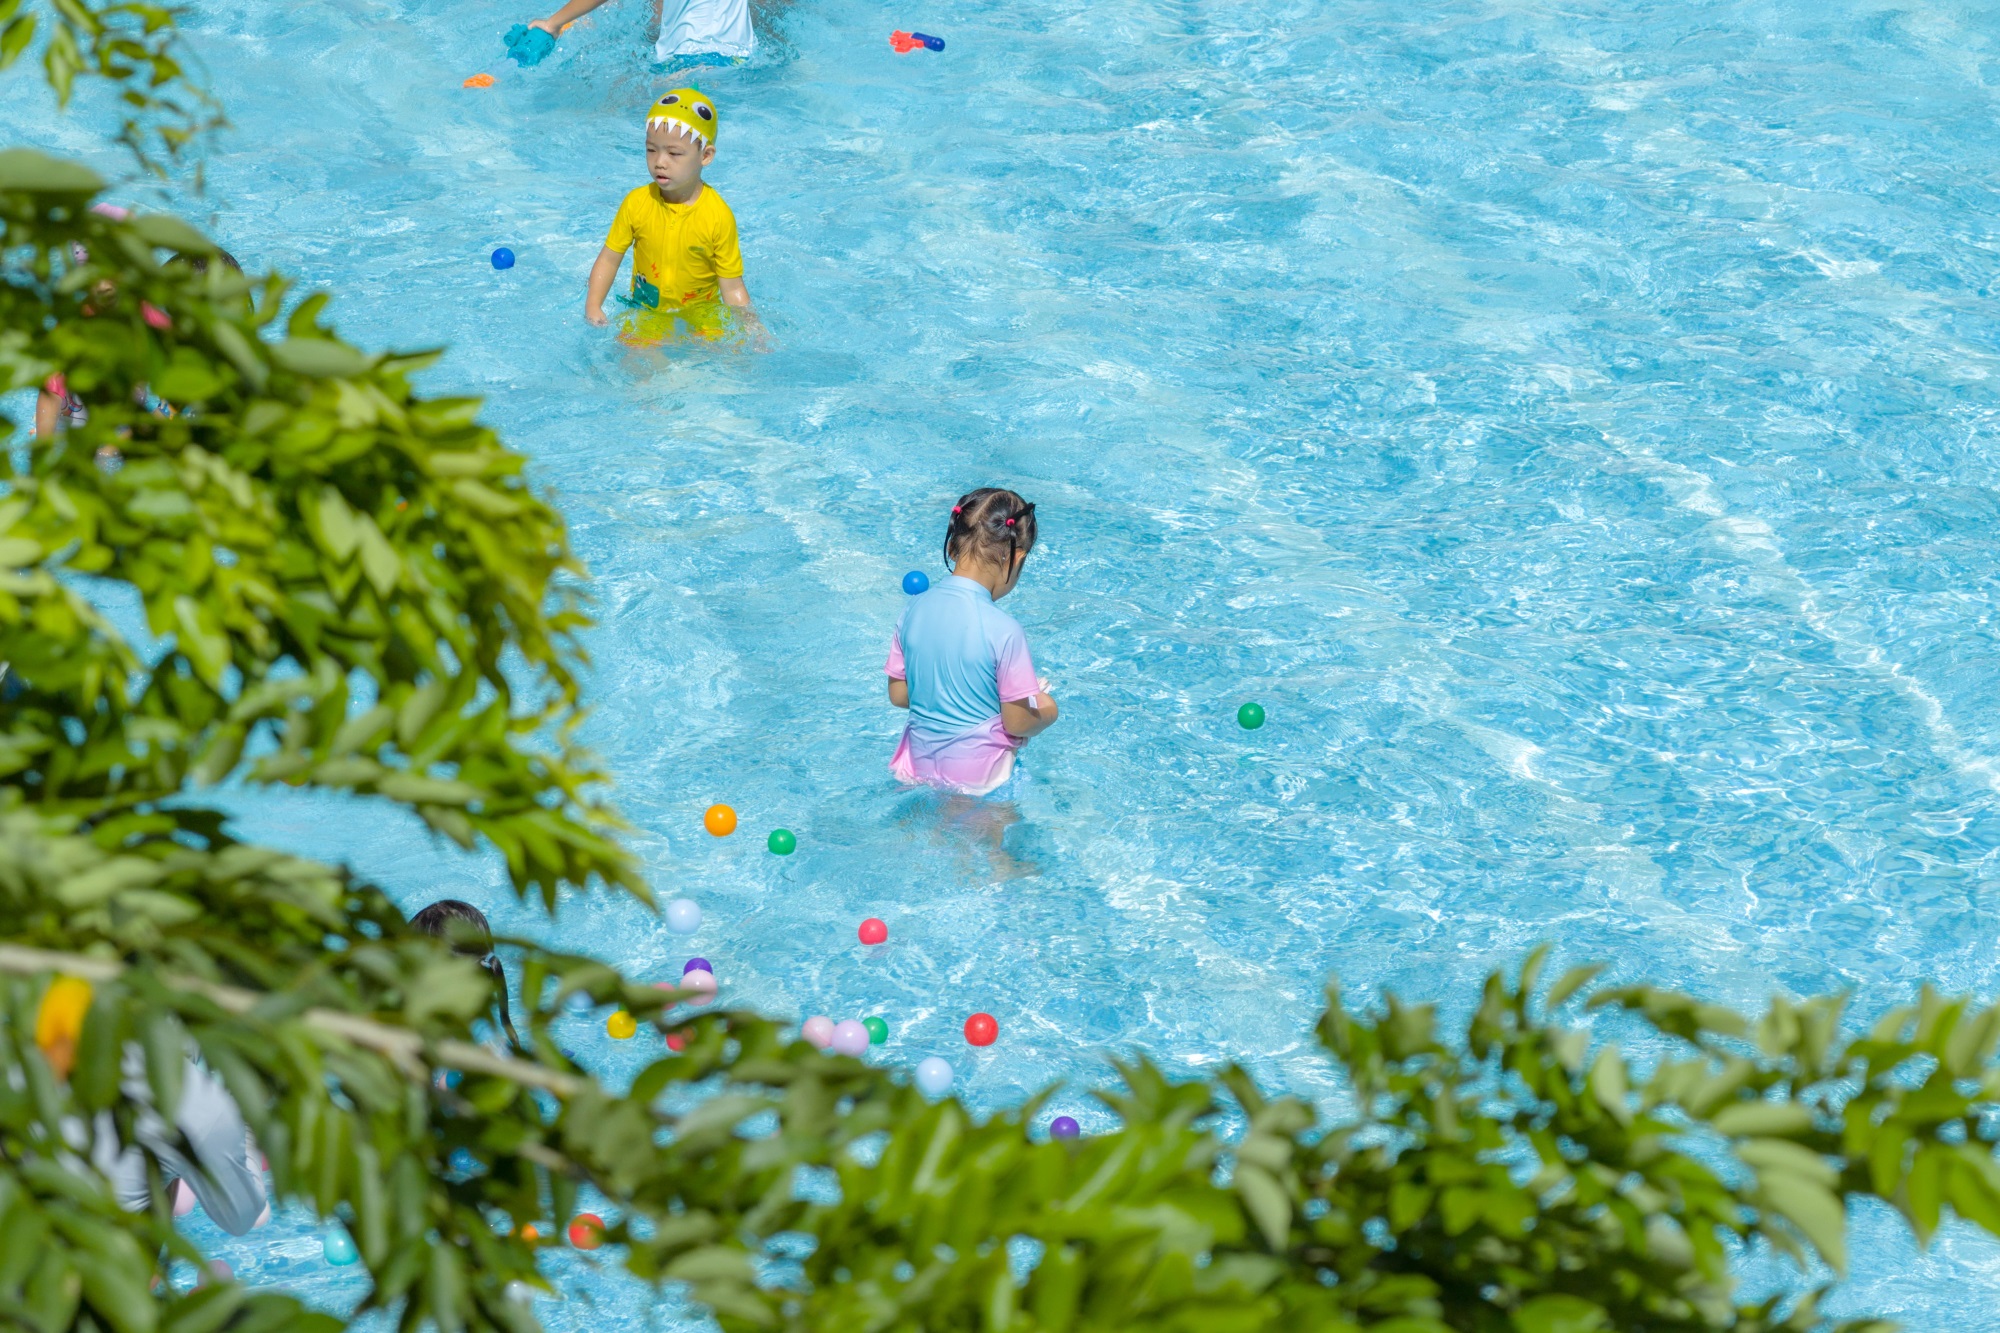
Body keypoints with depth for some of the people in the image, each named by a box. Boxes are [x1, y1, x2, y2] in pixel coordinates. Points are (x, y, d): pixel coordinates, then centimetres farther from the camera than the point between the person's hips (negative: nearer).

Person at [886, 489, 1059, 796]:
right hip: (977, 773, -6)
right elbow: (1017, 723, -13)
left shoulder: (914, 609, -4)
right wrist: (1045, 714, 8)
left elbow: (898, 695, 6)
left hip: (919, 762, 7)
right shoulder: (1004, 631, -21)